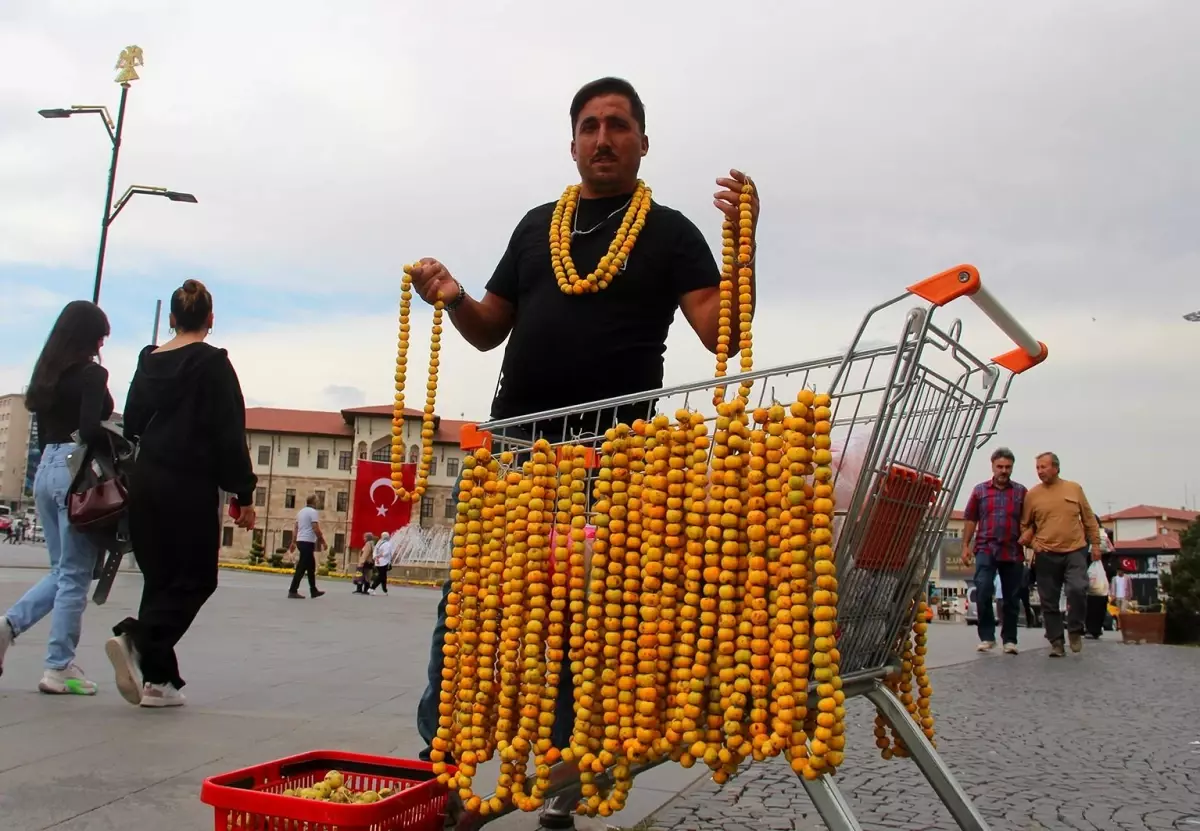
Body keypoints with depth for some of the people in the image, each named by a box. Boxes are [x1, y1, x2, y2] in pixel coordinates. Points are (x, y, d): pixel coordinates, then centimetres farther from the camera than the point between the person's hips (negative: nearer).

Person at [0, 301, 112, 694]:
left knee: (62, 570, 18)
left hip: (46, 469, 8)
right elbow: (91, 431, -21)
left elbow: (43, 432, 16)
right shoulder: (92, 374, -10)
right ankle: (59, 669, 4)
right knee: (75, 574, 0)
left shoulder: (47, 374, 13)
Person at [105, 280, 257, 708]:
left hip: (144, 482, 6)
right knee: (196, 578, 2)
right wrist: (243, 494, -7)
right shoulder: (213, 363, -7)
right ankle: (137, 639, -20)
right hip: (190, 485, -6)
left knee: (160, 578, 12)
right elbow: (230, 435, -10)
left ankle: (158, 678, 8)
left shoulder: (148, 360, 10)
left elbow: (132, 424, 16)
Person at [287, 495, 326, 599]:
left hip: (300, 541, 9)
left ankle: (313, 590, 21)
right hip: (308, 542, -9)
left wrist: (293, 542, 19)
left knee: (311, 566, 16)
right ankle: (293, 591, -9)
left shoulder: (301, 511, 15)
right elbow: (316, 529, -17)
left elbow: (295, 528, 17)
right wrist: (323, 541, -9)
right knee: (302, 568, -7)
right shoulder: (313, 512, -11)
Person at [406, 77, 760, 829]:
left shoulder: (669, 231, 5)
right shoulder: (537, 224, 17)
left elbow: (724, 335, -7)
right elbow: (490, 331, 19)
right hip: (512, 437, 4)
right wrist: (454, 299, -2)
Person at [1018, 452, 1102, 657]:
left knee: (1078, 589, -19)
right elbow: (1025, 524, 9)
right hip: (1046, 554, 1)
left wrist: (1095, 543, 9)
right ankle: (1056, 642, 14)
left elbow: (1089, 518, 13)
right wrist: (1032, 542, -6)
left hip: (1075, 550, 0)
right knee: (1049, 601, 2)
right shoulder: (1032, 494, 3)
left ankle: (1075, 630, 4)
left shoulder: (1074, 488, 7)